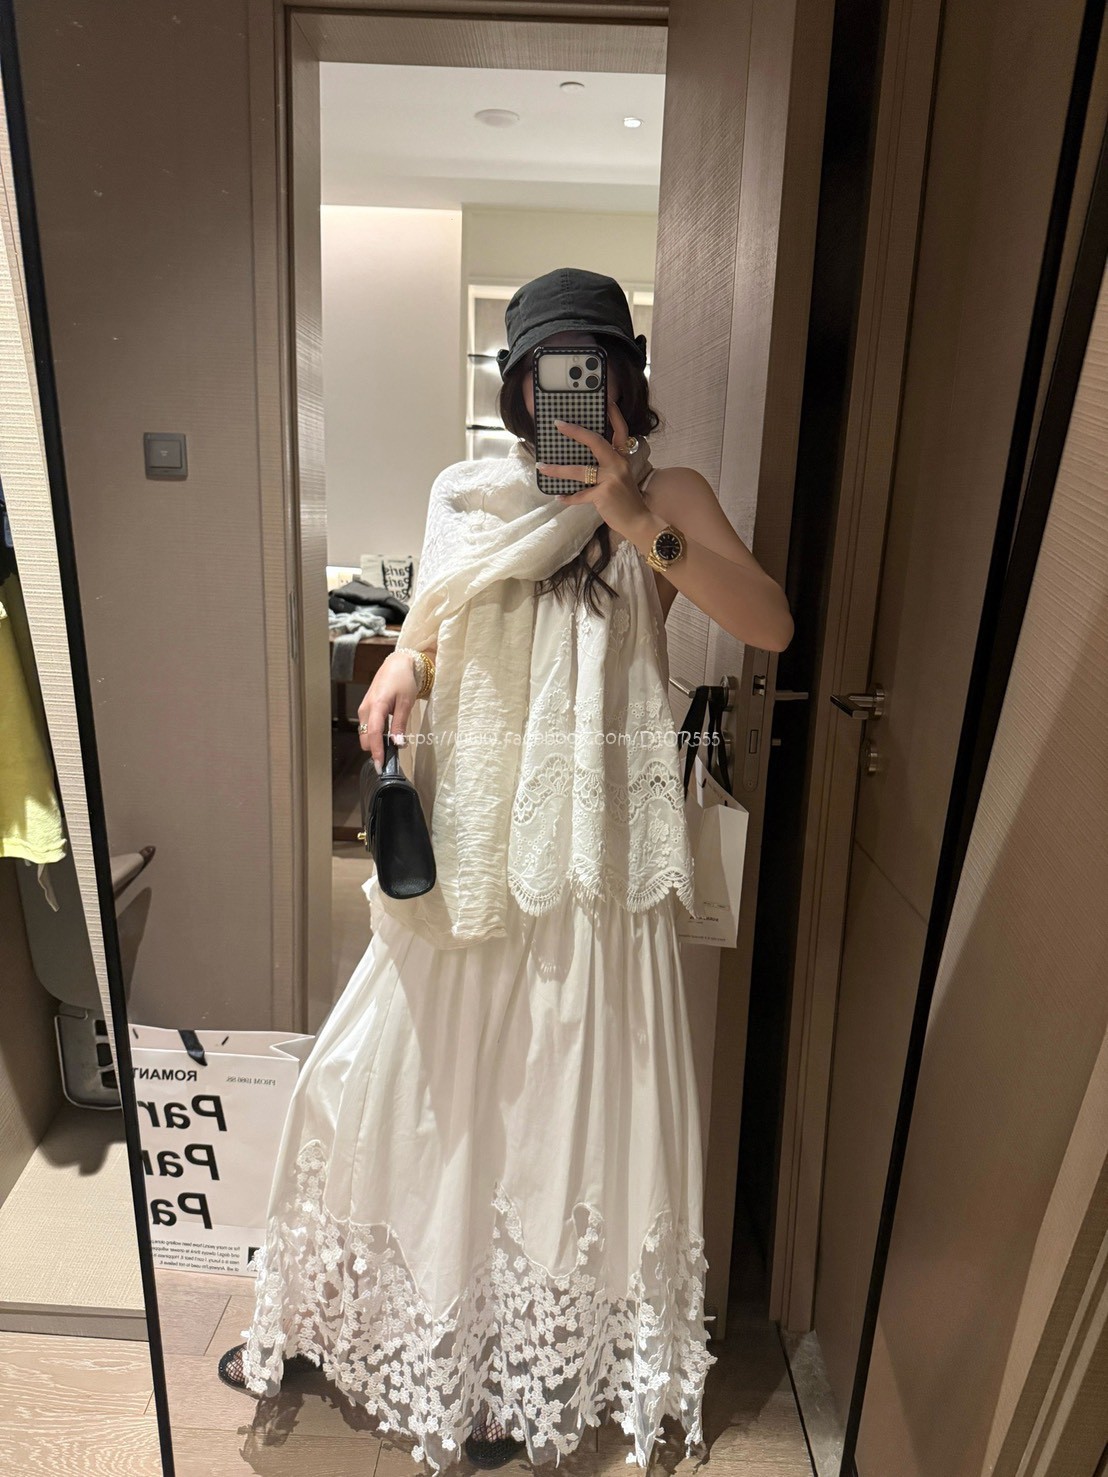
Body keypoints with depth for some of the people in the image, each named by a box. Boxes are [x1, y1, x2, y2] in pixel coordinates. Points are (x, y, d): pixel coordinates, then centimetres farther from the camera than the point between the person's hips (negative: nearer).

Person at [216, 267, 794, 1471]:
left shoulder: (670, 499, -2)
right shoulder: (469, 499, 8)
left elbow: (771, 625, -16)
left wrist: (637, 523, -25)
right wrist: (397, 673, -7)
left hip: (591, 859, -3)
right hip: (466, 843, 4)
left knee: (561, 1111, 9)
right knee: (380, 1082, 14)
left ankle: (528, 1372, 36)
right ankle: (331, 1320, 43)